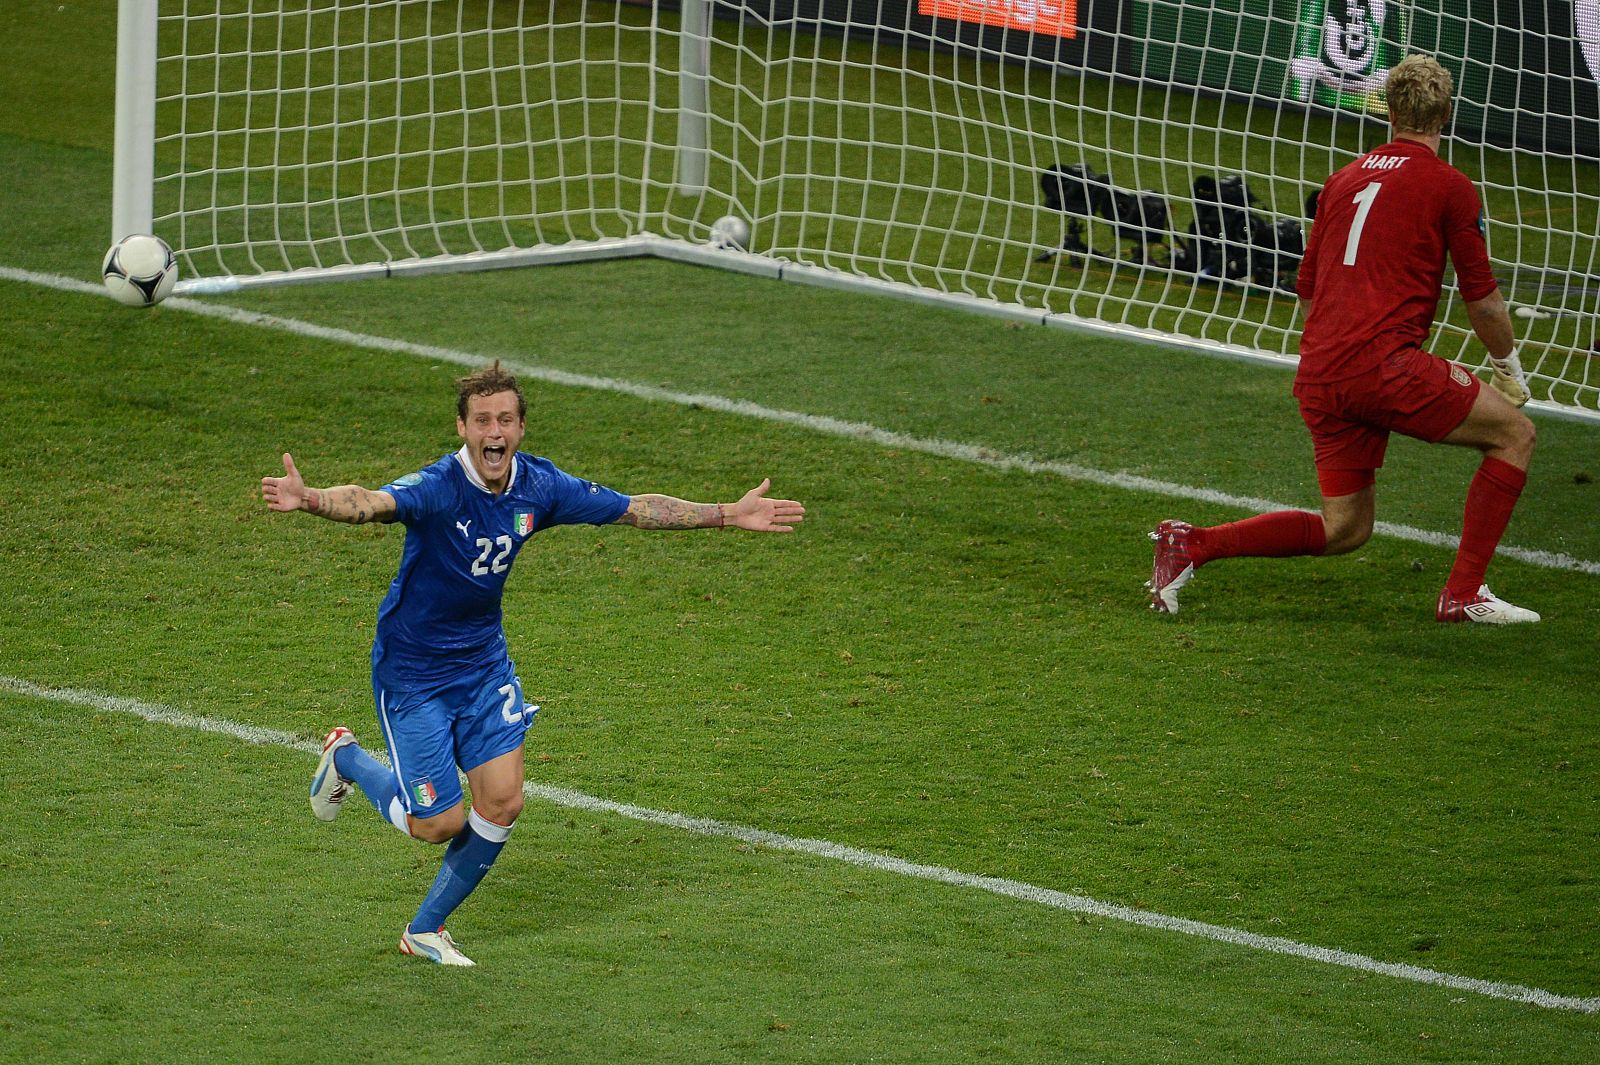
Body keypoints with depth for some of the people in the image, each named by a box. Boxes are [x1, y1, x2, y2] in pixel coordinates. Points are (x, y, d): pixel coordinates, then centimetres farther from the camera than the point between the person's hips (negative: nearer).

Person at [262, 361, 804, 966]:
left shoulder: (539, 487, -10)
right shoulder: (438, 488, -28)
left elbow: (637, 509, 3)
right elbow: (370, 503, -49)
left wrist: (732, 514, 2)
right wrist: (310, 500, -70)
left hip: (484, 662, 6)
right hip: (414, 673, -6)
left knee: (502, 803, -2)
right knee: (440, 823, -1)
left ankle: (426, 929, 20)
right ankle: (346, 759, 30)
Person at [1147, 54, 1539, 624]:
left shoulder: (1345, 178, 19)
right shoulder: (1450, 186, 1)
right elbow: (1483, 301, 3)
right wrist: (1508, 368, 20)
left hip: (1318, 374, 7)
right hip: (1383, 364, -7)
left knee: (1344, 528, 16)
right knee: (1514, 432, 9)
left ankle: (1192, 543, 4)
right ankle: (1463, 593, 2)